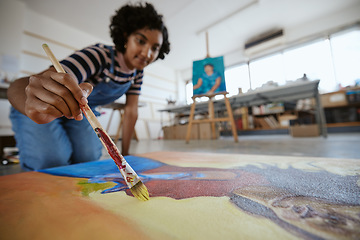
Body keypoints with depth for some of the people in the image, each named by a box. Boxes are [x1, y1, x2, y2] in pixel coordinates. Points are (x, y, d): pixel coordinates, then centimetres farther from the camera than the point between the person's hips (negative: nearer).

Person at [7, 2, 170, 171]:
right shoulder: (99, 56, -33)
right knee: (52, 162, -17)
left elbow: (131, 111, -8)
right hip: (37, 113, -4)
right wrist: (32, 105, -65)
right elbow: (18, 86, -39)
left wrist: (124, 153, -7)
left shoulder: (137, 72, -12)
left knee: (89, 158, -10)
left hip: (78, 112, 5)